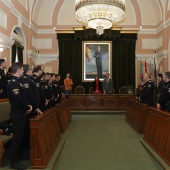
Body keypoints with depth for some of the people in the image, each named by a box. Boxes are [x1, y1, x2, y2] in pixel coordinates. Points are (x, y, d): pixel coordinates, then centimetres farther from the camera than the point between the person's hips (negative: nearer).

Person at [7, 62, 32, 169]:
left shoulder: (17, 82, 12)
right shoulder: (14, 83, -20)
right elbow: (18, 100, -26)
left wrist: (28, 105, 1)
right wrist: (27, 108, -12)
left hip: (20, 113, 10)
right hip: (17, 114, -10)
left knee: (20, 135, 19)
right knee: (17, 136, 0)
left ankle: (18, 154, 35)